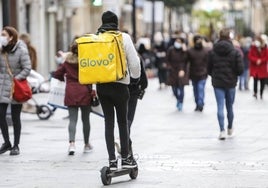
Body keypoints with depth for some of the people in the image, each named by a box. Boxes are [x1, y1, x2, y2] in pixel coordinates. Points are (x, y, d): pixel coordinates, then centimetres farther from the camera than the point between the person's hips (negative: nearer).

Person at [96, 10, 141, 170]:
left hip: (101, 85, 3)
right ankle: (125, 158, 11)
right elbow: (134, 61, -6)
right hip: (119, 85, -3)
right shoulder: (124, 37, -6)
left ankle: (112, 160, 5)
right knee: (123, 121, 8)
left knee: (109, 121, 8)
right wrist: (135, 77, 11)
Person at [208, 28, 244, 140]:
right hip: (231, 83, 0)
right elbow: (240, 69, -10)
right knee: (230, 106, 14)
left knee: (220, 106, 0)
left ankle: (222, 130, -11)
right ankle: (230, 128, 30)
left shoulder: (212, 52, -4)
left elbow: (209, 69, 2)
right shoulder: (235, 52, -8)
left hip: (217, 83, 0)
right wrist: (234, 74, 11)